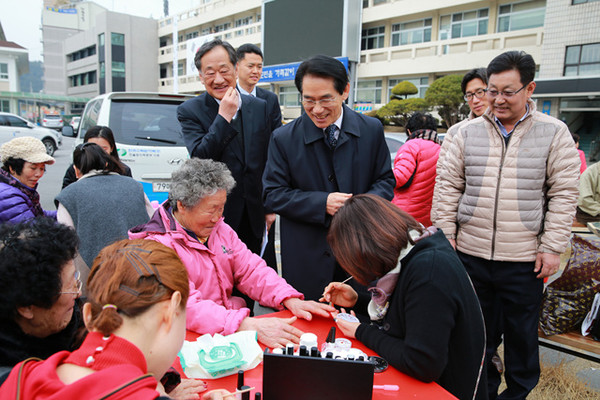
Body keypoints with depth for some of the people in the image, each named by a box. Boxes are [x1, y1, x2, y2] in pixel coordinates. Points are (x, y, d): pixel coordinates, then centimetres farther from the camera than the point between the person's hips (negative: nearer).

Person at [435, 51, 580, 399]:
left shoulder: (554, 133, 0)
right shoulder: (469, 132, 5)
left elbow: (564, 194, -2)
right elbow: (450, 187, 5)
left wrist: (552, 247, -7)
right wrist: (445, 235, 1)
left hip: (524, 258, -2)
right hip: (471, 253, 2)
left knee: (522, 334, 13)